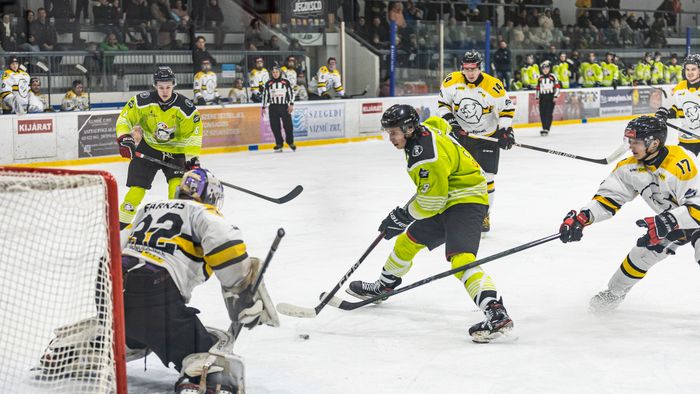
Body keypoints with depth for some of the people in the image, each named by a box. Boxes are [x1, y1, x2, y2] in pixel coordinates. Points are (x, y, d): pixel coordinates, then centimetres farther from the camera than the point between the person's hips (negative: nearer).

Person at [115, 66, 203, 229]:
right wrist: (124, 138, -23)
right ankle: (121, 223, 10)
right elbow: (125, 118, -8)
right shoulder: (143, 101, -18)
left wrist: (192, 157, -14)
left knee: (178, 185, -20)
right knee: (137, 188, -3)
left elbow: (193, 132, -9)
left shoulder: (185, 106, -17)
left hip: (175, 150, 0)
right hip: (148, 148, 0)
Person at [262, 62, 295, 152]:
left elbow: (291, 93, 3)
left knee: (288, 125, -3)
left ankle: (290, 142, 18)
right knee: (275, 127, 0)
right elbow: (265, 95, 8)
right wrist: (263, 107, 5)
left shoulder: (286, 82, 2)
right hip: (273, 108, 1)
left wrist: (291, 104, -4)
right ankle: (279, 144, 9)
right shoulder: (268, 83, 5)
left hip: (284, 106, -1)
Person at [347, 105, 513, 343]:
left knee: (461, 258, -29)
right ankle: (383, 287, 45)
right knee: (408, 241, 23)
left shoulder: (428, 157, -28)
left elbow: (431, 202, -24)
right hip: (446, 201, 11)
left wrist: (403, 216, -11)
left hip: (465, 203, -11)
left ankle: (497, 314, -42)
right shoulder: (423, 130, 0)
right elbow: (440, 124, 25)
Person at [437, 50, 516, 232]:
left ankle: (484, 214, 11)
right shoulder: (452, 81, -11)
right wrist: (450, 121, -11)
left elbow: (507, 108, -8)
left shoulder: (493, 86, -18)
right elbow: (442, 103, 2)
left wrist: (506, 130, -16)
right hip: (460, 134, 2)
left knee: (485, 177, -6)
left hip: (487, 136, -2)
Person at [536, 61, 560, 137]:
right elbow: (537, 88, 17)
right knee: (542, 113, 3)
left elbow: (557, 86, -1)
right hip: (542, 98, 4)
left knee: (549, 113, -10)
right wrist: (537, 97, 12)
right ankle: (544, 128, 15)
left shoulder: (553, 77, 1)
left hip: (550, 97, -4)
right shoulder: (540, 78, 12)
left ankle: (547, 129, -13)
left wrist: (555, 96, -8)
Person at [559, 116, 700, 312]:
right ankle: (615, 292, 29)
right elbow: (608, 197, -10)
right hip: (671, 219, 7)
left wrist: (667, 222, -49)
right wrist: (581, 217, -26)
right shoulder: (631, 167, -12)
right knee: (642, 252, 6)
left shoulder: (681, 163, -35)